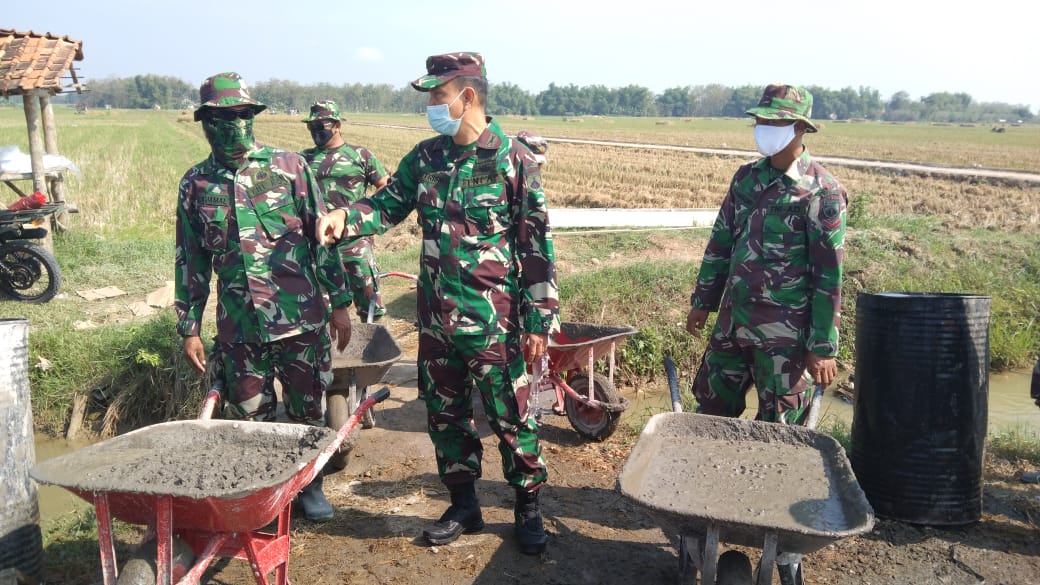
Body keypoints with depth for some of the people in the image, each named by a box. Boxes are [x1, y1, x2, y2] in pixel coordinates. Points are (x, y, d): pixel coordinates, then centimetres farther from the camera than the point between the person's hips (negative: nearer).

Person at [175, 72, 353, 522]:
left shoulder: (289, 167, -1)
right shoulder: (195, 184, 5)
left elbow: (322, 235, 2)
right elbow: (190, 262, 10)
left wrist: (339, 302, 1)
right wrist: (189, 328, 8)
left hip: (300, 319, -1)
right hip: (238, 329, 1)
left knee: (307, 410, 11)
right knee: (252, 418, 10)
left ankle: (310, 485, 31)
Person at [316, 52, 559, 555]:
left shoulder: (514, 161, -9)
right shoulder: (425, 157, 6)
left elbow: (536, 246, -8)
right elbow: (389, 203, 9)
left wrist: (539, 321, -9)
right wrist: (345, 217, -14)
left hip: (493, 323, -5)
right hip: (436, 319, 5)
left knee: (510, 417, 5)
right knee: (445, 414, 15)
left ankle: (528, 507, 25)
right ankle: (464, 504, 32)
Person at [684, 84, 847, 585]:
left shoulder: (823, 191, -9)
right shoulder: (746, 178, 8)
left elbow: (829, 274, -11)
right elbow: (720, 243, 15)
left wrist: (822, 345, -12)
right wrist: (703, 300, 14)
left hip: (785, 336, -5)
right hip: (733, 323, 6)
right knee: (710, 414, 13)